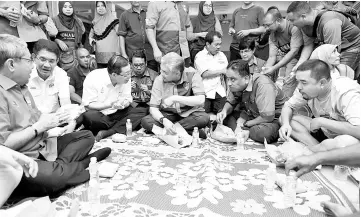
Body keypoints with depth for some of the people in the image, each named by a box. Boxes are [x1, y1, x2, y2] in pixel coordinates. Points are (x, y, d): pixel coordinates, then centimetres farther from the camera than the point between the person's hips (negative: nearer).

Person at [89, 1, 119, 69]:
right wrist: (91, 40, 4)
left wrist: (118, 55, -13)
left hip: (111, 56, -5)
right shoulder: (95, 22, 14)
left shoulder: (114, 21, -3)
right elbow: (91, 35, 28)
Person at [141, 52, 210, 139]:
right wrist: (164, 120, -33)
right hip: (168, 114, 2)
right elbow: (153, 108, -12)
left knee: (204, 118, -33)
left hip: (189, 113, -1)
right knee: (146, 121, -24)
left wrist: (175, 98, -28)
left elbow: (201, 100, -24)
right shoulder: (159, 80, -9)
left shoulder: (192, 75, -14)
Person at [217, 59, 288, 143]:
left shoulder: (263, 85, -30)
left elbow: (267, 117, -32)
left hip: (273, 118, -6)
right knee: (225, 116, -5)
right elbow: (230, 103, 9)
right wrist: (224, 112, -15)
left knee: (263, 132, -40)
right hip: (252, 116, 7)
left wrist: (246, 124, -17)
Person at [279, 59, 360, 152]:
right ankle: (316, 148, -15)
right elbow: (288, 106, 1)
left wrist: (321, 121, -29)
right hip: (325, 133, 7)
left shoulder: (347, 93, -28)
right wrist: (286, 124, -21)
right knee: (284, 118, -6)